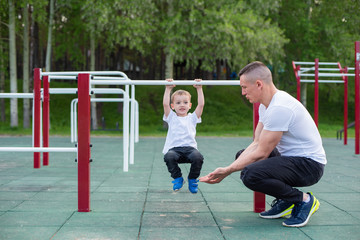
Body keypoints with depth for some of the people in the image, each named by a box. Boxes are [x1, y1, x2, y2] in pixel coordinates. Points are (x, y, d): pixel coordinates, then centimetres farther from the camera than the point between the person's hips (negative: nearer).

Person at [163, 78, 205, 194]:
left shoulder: (192, 118, 19)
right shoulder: (171, 117, 18)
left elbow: (201, 104, 10)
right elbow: (165, 104, 4)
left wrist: (199, 89, 9)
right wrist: (168, 88, 6)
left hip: (190, 147, 1)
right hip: (174, 148, -1)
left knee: (198, 157, -33)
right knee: (169, 157, -35)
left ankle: (192, 179, -2)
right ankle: (177, 178, -6)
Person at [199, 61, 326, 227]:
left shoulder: (279, 108, -25)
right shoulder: (267, 105, 8)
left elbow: (261, 153, -22)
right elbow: (256, 143, 7)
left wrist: (227, 171, -14)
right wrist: (227, 168, -4)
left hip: (310, 164, -11)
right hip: (289, 156, 11)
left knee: (250, 174, -30)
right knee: (242, 156, 19)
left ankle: (304, 200, -9)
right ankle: (284, 201, 14)